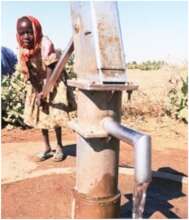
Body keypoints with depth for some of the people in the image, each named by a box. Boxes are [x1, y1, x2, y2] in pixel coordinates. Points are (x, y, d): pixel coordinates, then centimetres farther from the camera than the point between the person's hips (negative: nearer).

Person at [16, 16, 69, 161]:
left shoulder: (46, 44, -26)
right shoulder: (22, 50, -12)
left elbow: (50, 70, -26)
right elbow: (27, 73, -9)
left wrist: (44, 92, -28)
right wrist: (38, 92, -16)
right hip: (36, 86, 5)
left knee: (54, 116, -5)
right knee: (39, 116, 10)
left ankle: (59, 147, 14)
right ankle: (47, 147, 24)